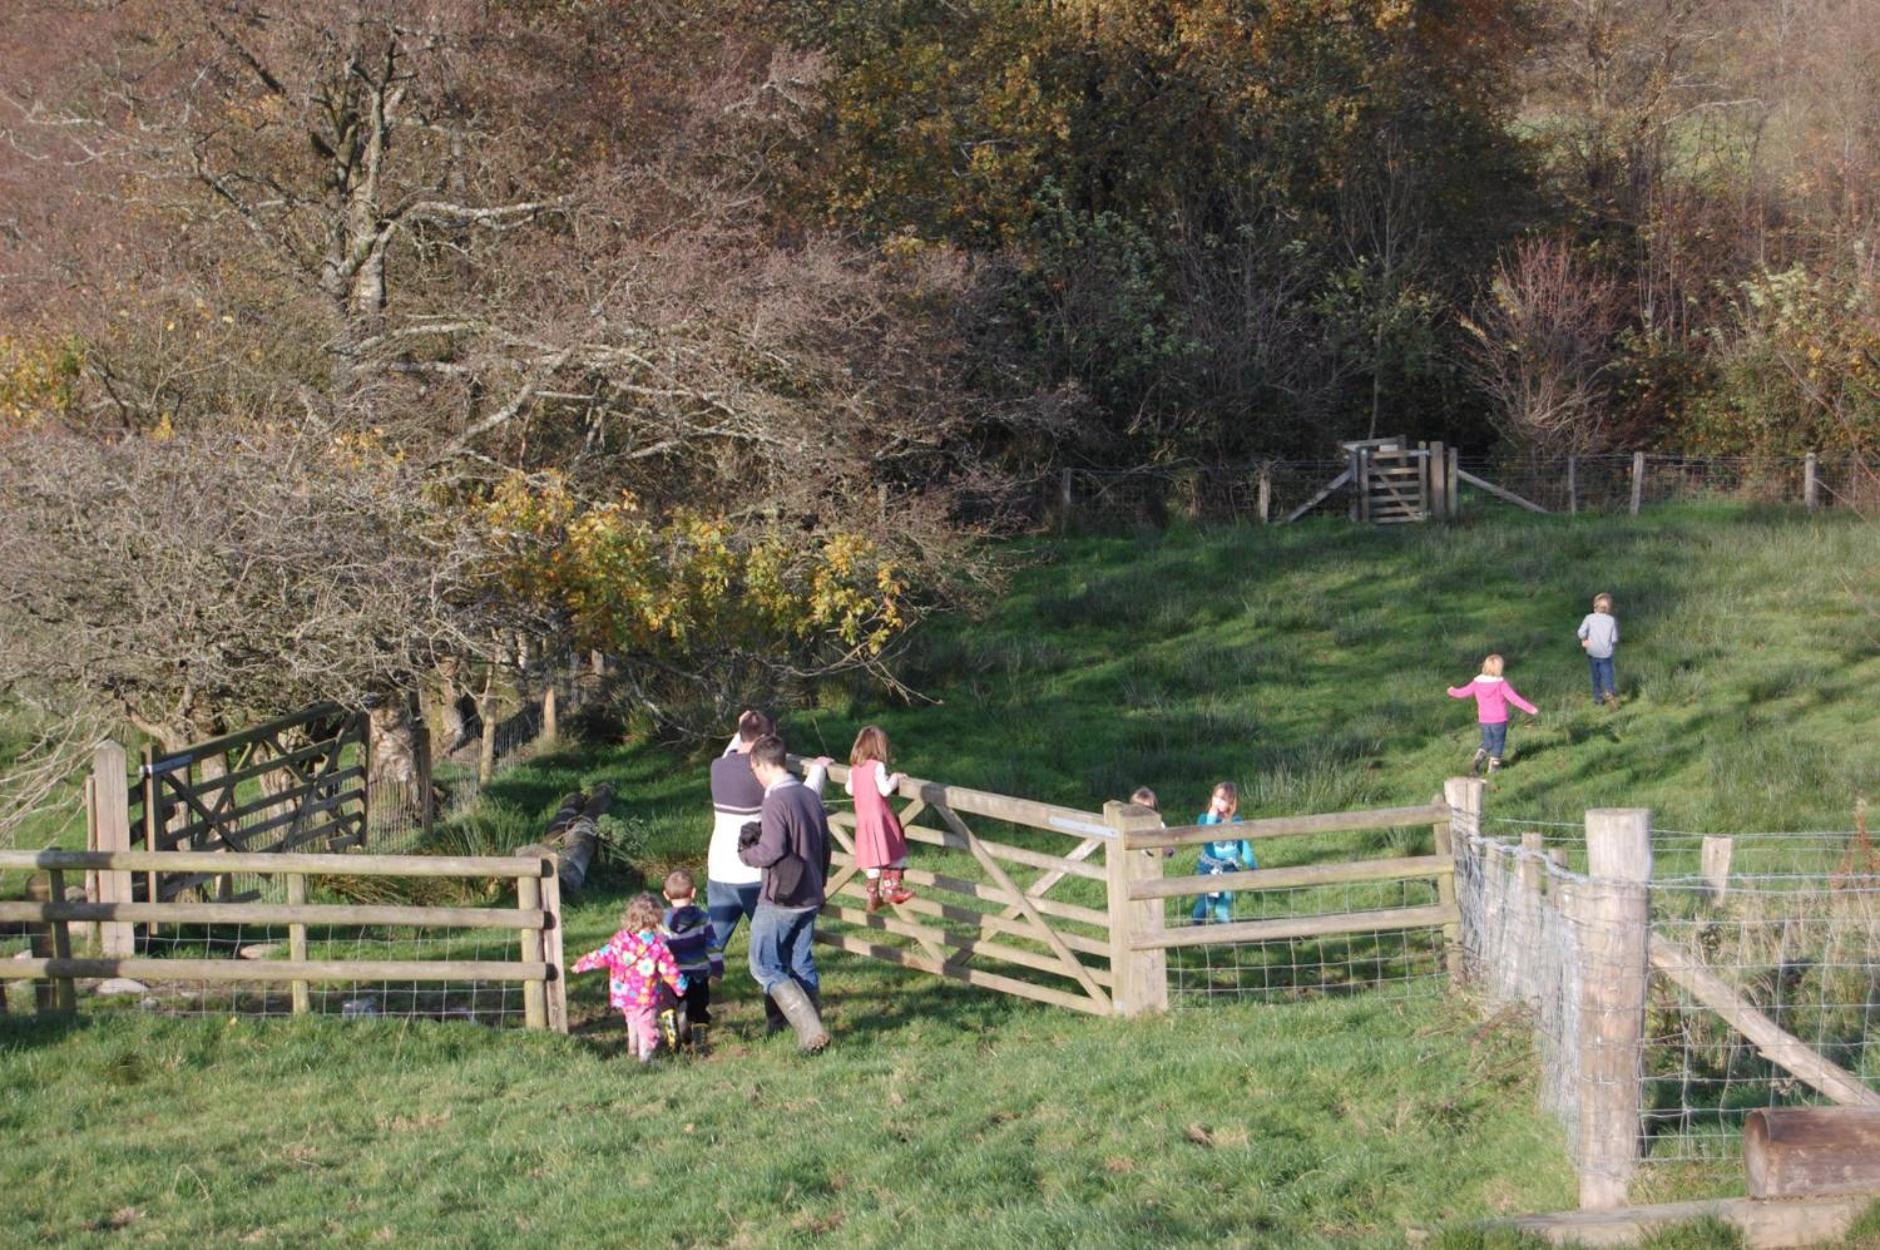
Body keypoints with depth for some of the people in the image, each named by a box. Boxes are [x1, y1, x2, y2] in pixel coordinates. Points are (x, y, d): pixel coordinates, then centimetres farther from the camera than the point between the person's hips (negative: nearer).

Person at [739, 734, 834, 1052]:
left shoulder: (776, 801, -18)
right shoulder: (811, 796, 8)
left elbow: (772, 851, -24)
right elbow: (823, 847, 15)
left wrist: (746, 853, -4)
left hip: (780, 899, -8)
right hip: (809, 899, 8)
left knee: (765, 966, 1)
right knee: (802, 964, 16)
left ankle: (811, 1030, -9)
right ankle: (815, 1027, 16)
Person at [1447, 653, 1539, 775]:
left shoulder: (1477, 682, -3)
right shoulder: (1501, 684, -17)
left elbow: (1462, 692, 9)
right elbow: (1514, 699, -21)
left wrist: (1452, 691, 31)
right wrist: (1530, 709, -17)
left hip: (1484, 720, 4)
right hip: (1499, 720, -4)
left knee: (1487, 742, 19)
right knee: (1498, 742, 13)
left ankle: (1477, 759, -1)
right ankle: (1493, 766, 18)